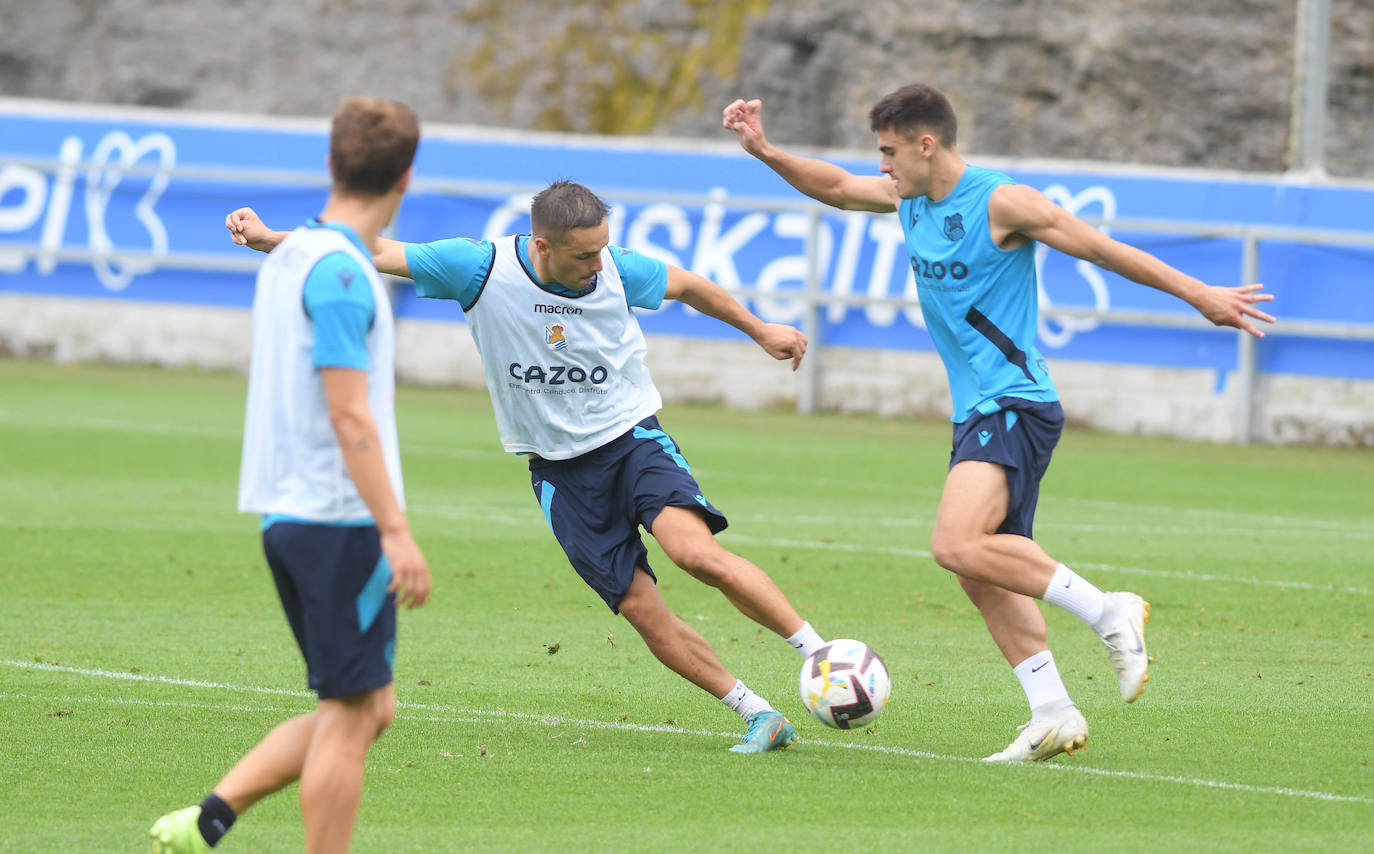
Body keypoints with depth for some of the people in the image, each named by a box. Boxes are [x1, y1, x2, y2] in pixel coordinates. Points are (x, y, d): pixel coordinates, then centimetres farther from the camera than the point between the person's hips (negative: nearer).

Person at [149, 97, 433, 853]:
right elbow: (349, 414, -20)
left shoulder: (289, 256, 14)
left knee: (370, 708, 13)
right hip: (342, 517, -9)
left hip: (288, 513, 9)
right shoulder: (341, 271, -15)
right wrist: (395, 529, -20)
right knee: (351, 712, -3)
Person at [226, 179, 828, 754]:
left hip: (632, 438, -1)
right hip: (559, 466, 1)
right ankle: (760, 718, 1)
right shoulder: (482, 267, -15)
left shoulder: (618, 271, -11)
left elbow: (688, 286, 10)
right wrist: (269, 240, -16)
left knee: (694, 550, -28)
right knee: (641, 609, -7)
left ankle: (820, 653, -19)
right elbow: (376, 253, -11)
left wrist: (759, 330, 22)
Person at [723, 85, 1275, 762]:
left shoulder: (1001, 204, -12)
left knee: (958, 546, -26)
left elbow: (1102, 249, -7)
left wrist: (1200, 296, -4)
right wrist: (764, 151, 11)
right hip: (977, 414, 9)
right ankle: (1053, 716, 9)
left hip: (1015, 406, -9)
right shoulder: (909, 200, 12)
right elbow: (833, 186, 26)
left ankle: (1109, 613, -18)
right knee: (981, 573, 6)